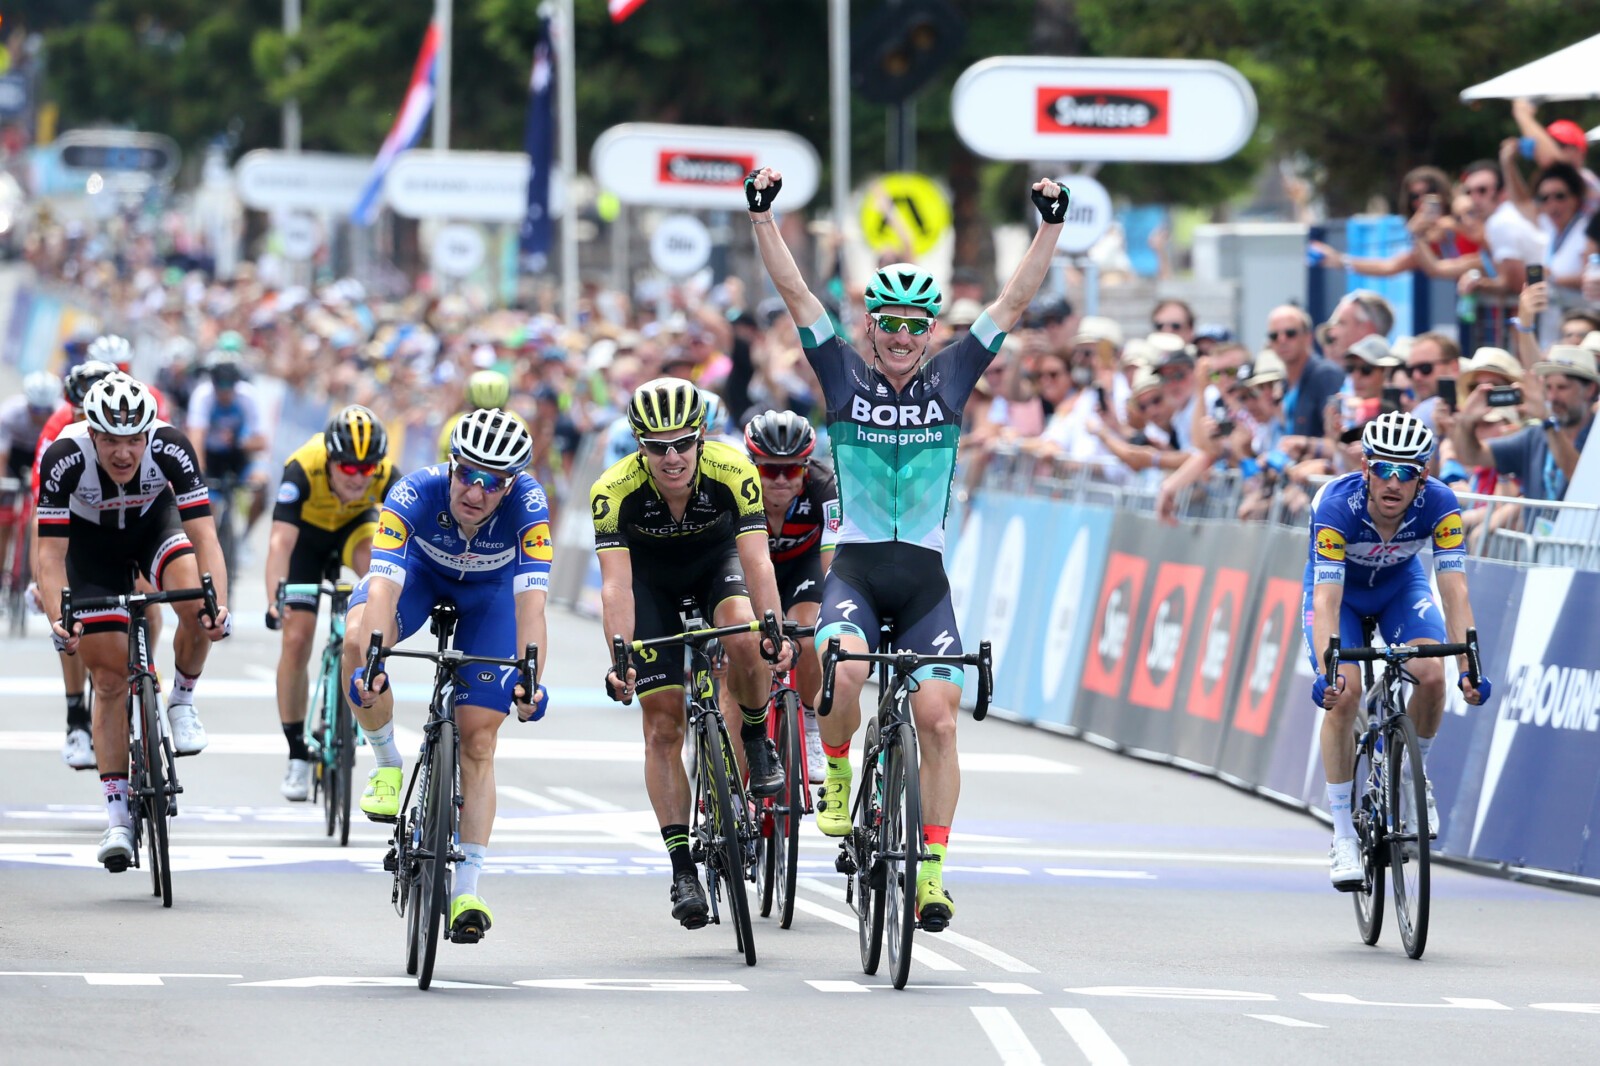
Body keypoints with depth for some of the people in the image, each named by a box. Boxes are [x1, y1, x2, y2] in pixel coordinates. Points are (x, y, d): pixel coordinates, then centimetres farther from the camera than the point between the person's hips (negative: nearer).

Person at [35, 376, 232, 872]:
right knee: (110, 680, -6)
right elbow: (50, 553, -32)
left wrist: (219, 605, -49)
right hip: (92, 542, 0)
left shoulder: (171, 449, -33)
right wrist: (57, 620, -47)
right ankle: (117, 817, 2)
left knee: (197, 608, -31)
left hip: (154, 521, 0)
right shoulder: (65, 457, -34)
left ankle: (182, 701, -1)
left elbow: (204, 536, -34)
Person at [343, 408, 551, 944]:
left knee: (478, 740, -7)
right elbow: (383, 587, -46)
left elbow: (530, 600, -42)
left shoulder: (526, 503, -36)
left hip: (490, 589, 0)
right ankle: (388, 764, -9)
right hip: (421, 571, 0)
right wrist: (370, 663, -61)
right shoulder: (415, 494, -38)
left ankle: (467, 889, 0)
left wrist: (529, 677, -57)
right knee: (356, 639, -33)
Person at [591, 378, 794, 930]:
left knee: (744, 638, -33)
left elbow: (756, 559, -37)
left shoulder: (732, 471, -33)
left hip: (716, 558, 0)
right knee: (663, 723, -8)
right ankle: (682, 869, -5)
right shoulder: (614, 490, -33)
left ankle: (756, 740, -4)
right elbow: (615, 583, -38)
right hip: (651, 574, 0)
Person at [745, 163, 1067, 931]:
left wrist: (1051, 225, -7)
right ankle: (836, 776, -1)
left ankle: (931, 872, -4)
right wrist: (761, 216, -12)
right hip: (854, 570, -1)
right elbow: (795, 293, -4)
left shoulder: (950, 379, 4)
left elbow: (1014, 301, 1)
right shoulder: (844, 375, 1)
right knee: (846, 668, -30)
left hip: (924, 578, 2)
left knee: (938, 717, -9)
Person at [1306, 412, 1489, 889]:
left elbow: (1454, 590, -34)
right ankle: (1343, 836, -13)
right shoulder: (1337, 506, -37)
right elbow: (1326, 600, -41)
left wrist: (1470, 668, -45)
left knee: (1432, 675, -23)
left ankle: (1414, 772, 7)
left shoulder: (1439, 506, -31)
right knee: (1344, 691, -22)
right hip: (1340, 588, -2)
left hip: (1400, 585, 2)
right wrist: (1326, 674, -54)